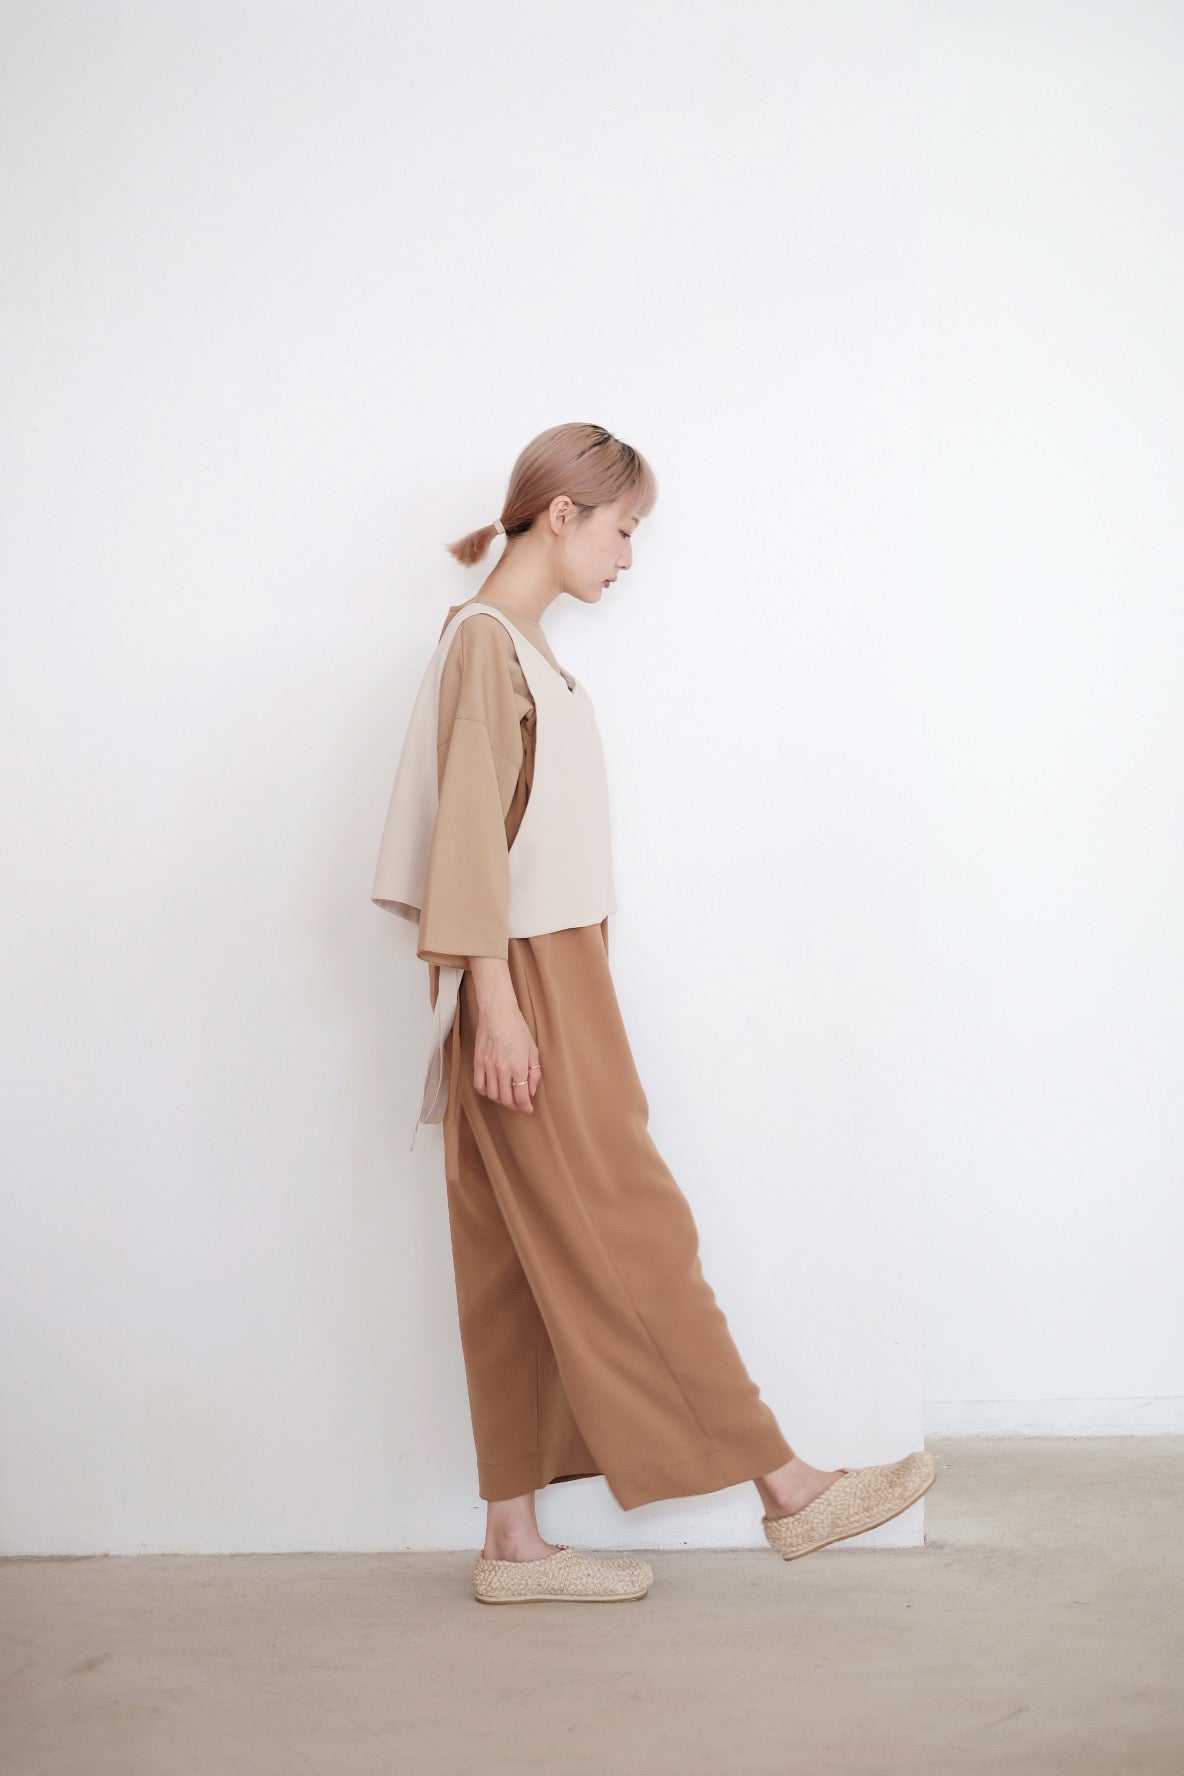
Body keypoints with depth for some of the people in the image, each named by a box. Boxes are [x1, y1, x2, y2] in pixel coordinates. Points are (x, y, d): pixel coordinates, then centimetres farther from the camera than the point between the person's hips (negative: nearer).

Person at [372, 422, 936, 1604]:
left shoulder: (524, 645, 18)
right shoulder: (483, 639, -10)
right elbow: (470, 832, -16)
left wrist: (529, 1003, 19)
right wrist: (495, 1002, -19)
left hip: (557, 976, 10)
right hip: (526, 982, -10)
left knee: (523, 1267, 9)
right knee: (628, 1239, -2)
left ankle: (515, 1543, 15)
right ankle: (786, 1487, 6)